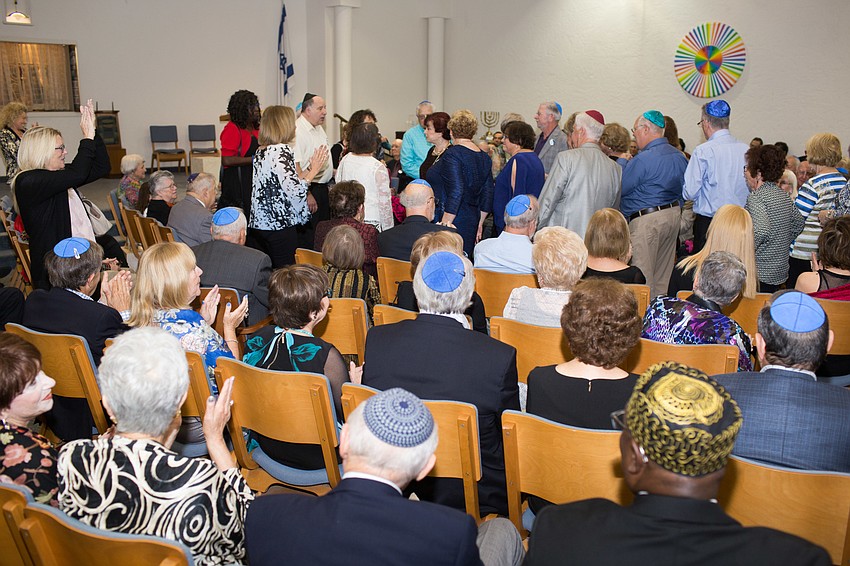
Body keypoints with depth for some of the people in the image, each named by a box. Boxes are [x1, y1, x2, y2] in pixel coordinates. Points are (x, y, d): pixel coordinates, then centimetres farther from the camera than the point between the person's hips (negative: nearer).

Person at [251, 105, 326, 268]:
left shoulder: (260, 152, 13)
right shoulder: (282, 151, -14)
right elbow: (295, 191, -21)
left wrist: (309, 169, 19)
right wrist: (314, 170, -8)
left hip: (259, 223, 9)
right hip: (280, 226, -9)